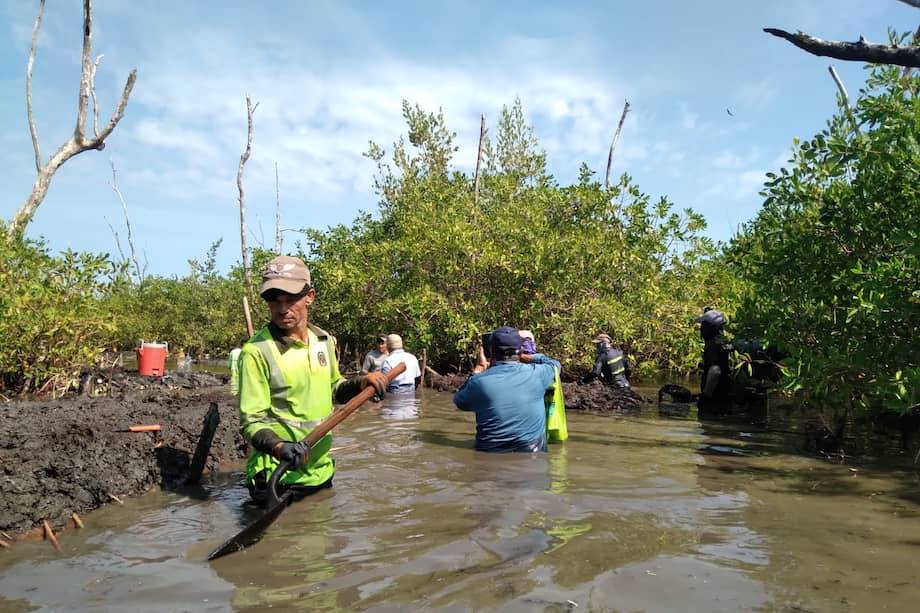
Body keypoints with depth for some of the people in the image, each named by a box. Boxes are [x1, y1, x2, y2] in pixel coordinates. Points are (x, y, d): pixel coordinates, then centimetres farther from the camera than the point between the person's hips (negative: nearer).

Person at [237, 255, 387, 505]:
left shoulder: (325, 340, 2)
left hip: (321, 472, 6)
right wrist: (278, 447, -34)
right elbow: (251, 421, -16)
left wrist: (360, 383, 0)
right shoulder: (256, 351, -17)